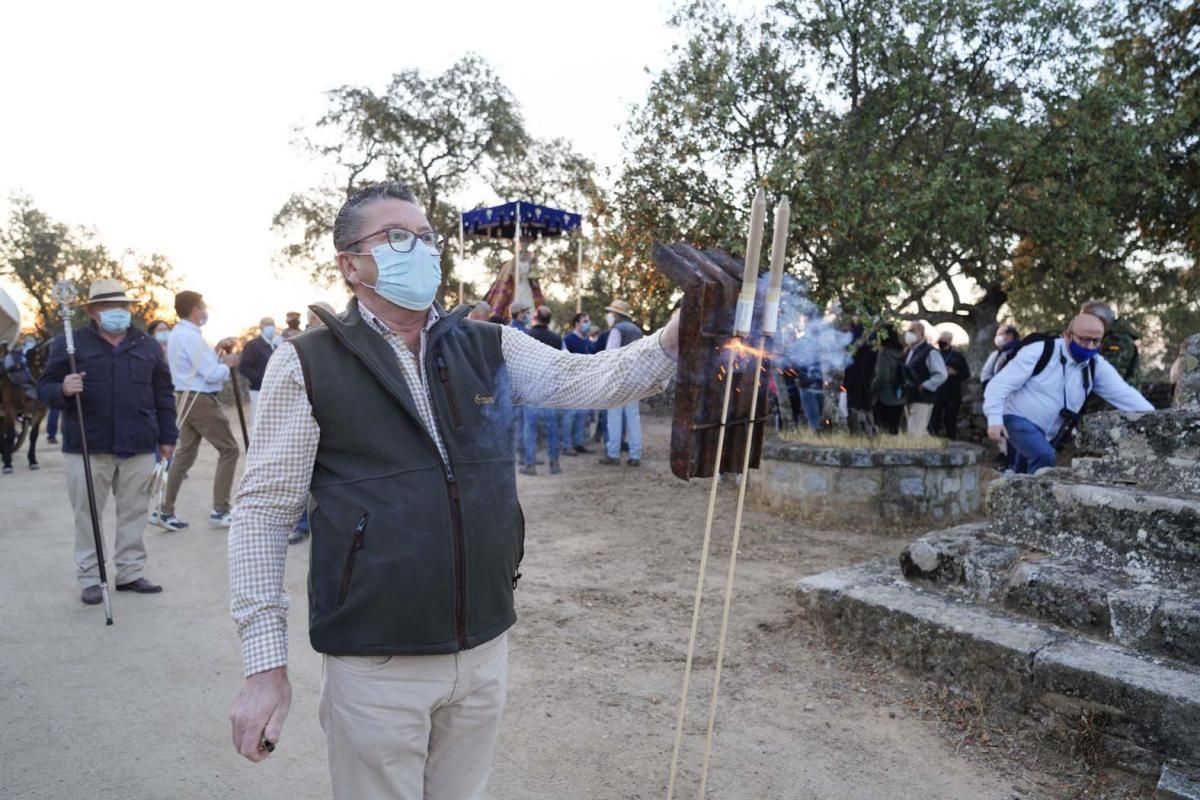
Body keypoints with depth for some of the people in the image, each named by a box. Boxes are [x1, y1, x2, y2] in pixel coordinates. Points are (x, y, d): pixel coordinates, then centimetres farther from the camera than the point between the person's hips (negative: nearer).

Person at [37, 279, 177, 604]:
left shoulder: (148, 345, 10)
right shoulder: (69, 343, 2)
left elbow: (163, 394, 12)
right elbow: (45, 387, 3)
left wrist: (167, 437, 9)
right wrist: (63, 389, -21)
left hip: (139, 447, 2)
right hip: (86, 447, -2)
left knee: (134, 513, 7)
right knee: (87, 515, 5)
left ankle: (131, 573, 18)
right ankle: (90, 579, 16)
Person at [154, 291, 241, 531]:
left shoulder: (178, 333, 14)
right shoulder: (191, 336, -18)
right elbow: (212, 374, -20)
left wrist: (216, 350, 10)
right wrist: (228, 364, -2)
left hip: (187, 398, 10)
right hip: (201, 400, -10)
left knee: (185, 452, 11)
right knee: (229, 449, -2)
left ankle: (165, 511, 12)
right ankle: (220, 511, 0)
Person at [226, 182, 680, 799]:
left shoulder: (490, 348, 4)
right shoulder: (307, 365, -6)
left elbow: (584, 378, -8)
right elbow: (263, 512, -7)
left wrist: (672, 341, -27)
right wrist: (265, 664, -10)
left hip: (486, 648, 4)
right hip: (377, 663, -3)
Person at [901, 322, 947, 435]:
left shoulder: (930, 352, -10)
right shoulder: (909, 351, 15)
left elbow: (941, 375, -17)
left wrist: (924, 386, -17)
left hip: (922, 399, -8)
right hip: (909, 398, 8)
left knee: (916, 434, -10)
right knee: (911, 433, 14)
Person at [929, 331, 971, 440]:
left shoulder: (958, 356, 8)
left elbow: (967, 373, 5)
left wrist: (954, 372, -11)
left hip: (953, 395, 0)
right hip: (935, 393, 0)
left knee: (951, 422, 6)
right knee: (933, 422, -6)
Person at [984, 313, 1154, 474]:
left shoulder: (1097, 368, -1)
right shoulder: (1039, 352, -18)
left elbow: (1125, 395, -4)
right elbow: (1001, 383, -18)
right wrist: (995, 419, -26)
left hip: (1047, 435, 7)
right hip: (1018, 419, -6)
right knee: (1044, 456, -31)